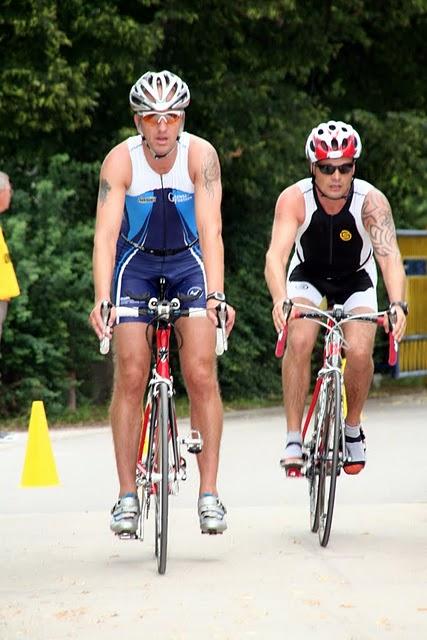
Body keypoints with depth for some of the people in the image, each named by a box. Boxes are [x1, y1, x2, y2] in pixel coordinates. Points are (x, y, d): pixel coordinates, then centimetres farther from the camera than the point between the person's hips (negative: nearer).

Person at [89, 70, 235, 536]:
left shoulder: (200, 155, -23)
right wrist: (101, 300, -43)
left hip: (189, 261, 0)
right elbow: (106, 233, -30)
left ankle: (208, 494, -6)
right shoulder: (120, 161, -23)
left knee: (201, 374, -11)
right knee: (131, 376, -9)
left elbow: (211, 229, -31)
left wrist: (216, 295, -43)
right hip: (135, 262, 0)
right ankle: (127, 495, -3)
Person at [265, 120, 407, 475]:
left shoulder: (371, 201, -30)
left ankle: (352, 428, 7)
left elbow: (390, 256, -40)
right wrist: (280, 299, -60)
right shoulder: (294, 199, -30)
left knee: (359, 352, -20)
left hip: (356, 278, 0)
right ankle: (294, 438, -15)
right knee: (298, 342, -25)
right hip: (308, 275, 0)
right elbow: (276, 254, -41)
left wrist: (398, 305, -58)